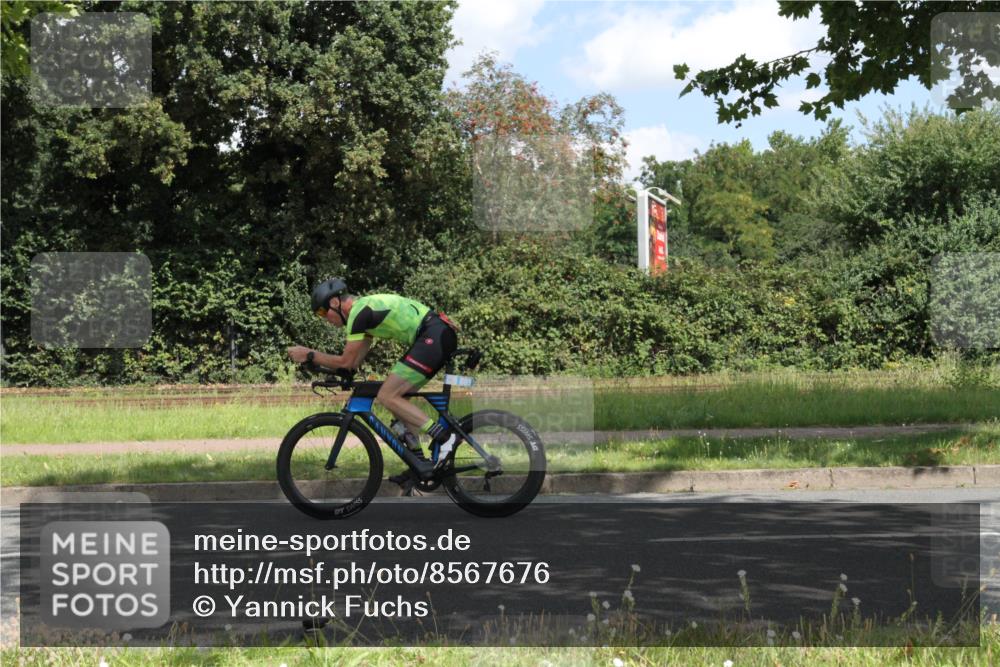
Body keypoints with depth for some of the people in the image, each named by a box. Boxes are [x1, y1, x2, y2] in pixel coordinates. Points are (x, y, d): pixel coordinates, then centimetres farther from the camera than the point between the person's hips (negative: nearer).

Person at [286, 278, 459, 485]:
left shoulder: (359, 312, -8)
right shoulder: (366, 307, 22)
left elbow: (346, 361, -6)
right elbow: (355, 362, 25)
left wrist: (309, 355, 2)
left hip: (434, 336, -10)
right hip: (442, 335, 10)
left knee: (387, 396, -10)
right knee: (396, 397, 14)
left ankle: (443, 435, -13)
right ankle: (420, 462, 13)